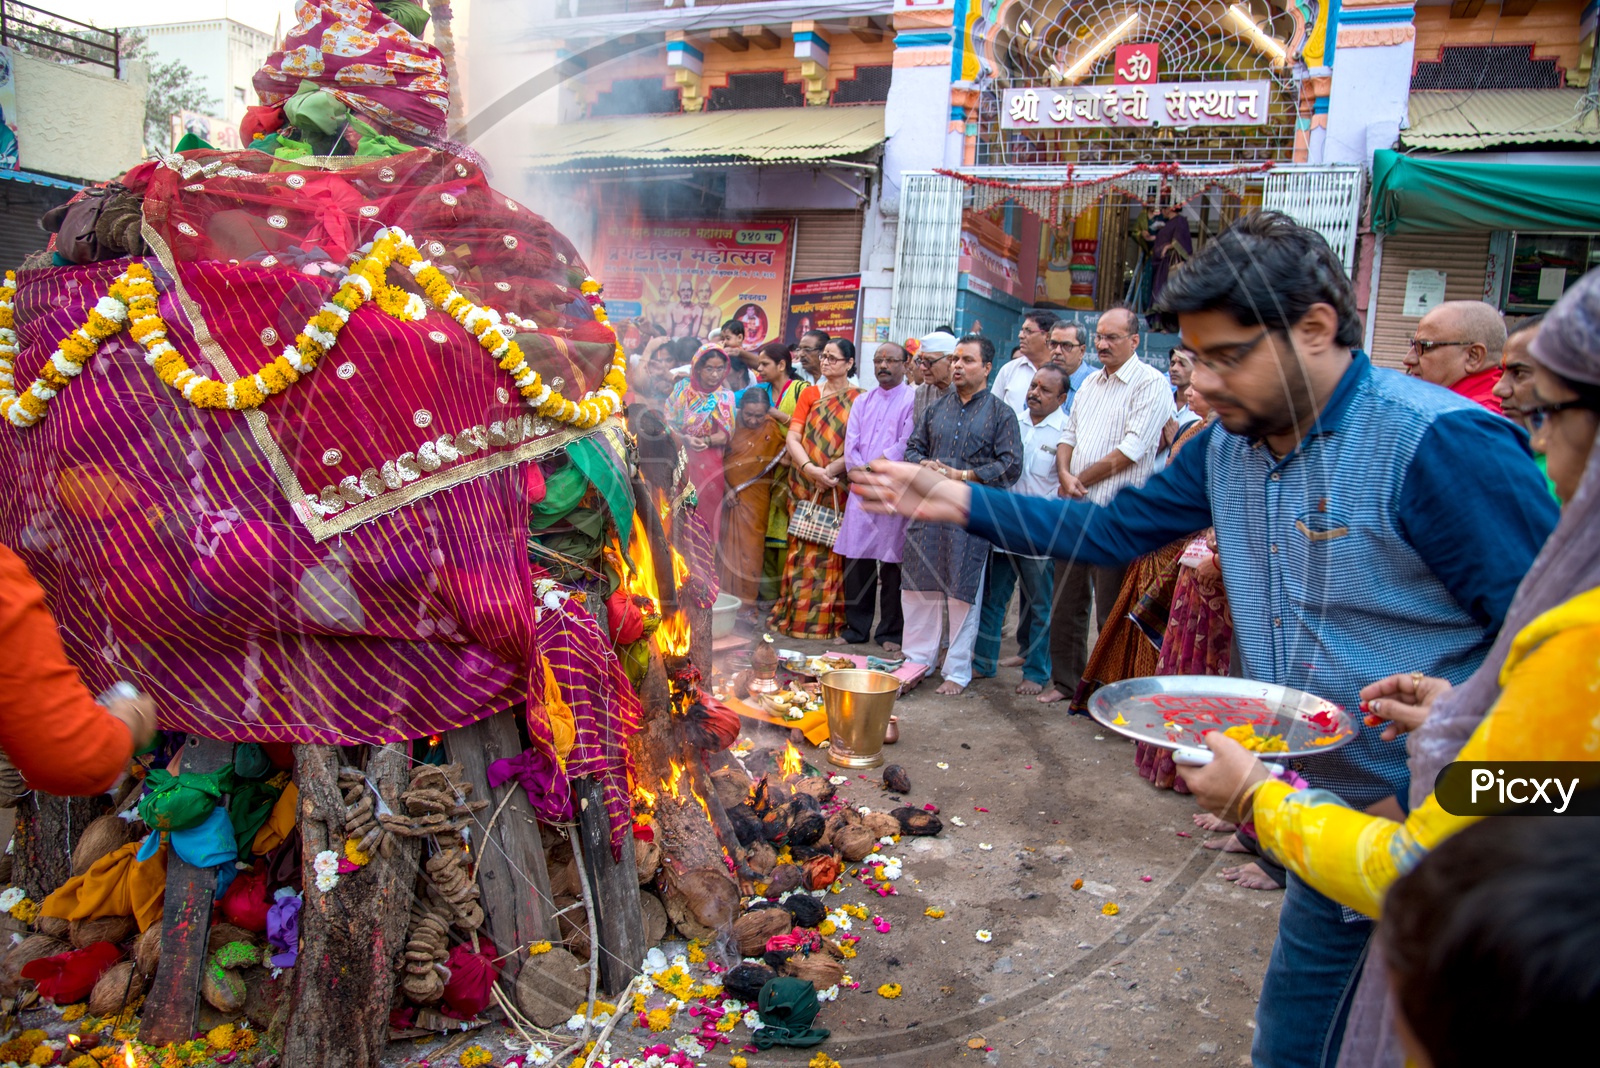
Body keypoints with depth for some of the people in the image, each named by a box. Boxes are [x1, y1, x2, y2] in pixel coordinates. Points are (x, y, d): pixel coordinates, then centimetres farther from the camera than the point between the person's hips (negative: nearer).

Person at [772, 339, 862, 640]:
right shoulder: (810, 394, 10)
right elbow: (793, 437, 1)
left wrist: (831, 470, -18)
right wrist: (810, 468, -15)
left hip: (839, 488, -2)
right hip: (805, 487, 2)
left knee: (832, 551, -1)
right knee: (802, 548, 3)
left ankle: (827, 618, 7)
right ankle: (797, 614, 11)